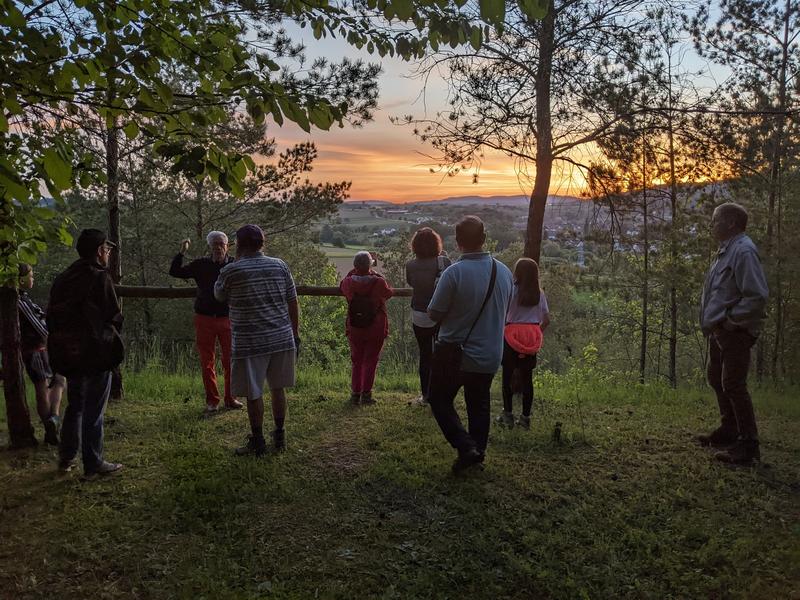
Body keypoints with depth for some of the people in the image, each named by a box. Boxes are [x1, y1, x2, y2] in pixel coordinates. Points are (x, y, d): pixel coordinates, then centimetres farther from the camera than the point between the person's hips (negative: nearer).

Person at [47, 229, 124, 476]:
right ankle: (93, 463, 10)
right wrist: (111, 336, 5)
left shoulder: (62, 278, 7)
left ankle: (66, 457, 28)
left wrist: (62, 341, 14)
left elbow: (52, 316, 9)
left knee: (75, 405, 21)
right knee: (94, 409, 2)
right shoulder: (100, 278, -14)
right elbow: (115, 316, -14)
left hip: (68, 353, 7)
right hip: (96, 352, -7)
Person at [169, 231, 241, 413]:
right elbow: (175, 272, 4)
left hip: (228, 319, 0)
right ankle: (212, 401, 14)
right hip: (205, 319, 0)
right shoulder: (201, 265, 4)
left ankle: (231, 398, 18)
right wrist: (181, 253, -5)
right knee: (207, 362, 4)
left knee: (230, 361, 4)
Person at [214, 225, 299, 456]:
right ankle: (279, 436, 28)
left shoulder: (230, 271, -8)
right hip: (282, 339, 5)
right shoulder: (280, 266, 3)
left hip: (249, 343, -4)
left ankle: (257, 442, 17)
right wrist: (295, 335, 15)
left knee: (254, 394, 7)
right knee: (277, 388, 17)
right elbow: (293, 304, 6)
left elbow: (219, 296, 12)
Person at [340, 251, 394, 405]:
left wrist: (354, 272, 16)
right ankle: (366, 394, 7)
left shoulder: (349, 282, -8)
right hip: (376, 329, -2)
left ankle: (355, 394, 14)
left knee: (356, 361, 15)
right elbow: (389, 293, 5)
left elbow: (341, 287, 16)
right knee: (370, 361, 8)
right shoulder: (378, 282, -16)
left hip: (354, 329, 3)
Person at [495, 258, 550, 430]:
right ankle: (525, 417, 14)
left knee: (507, 377, 8)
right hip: (532, 340, 3)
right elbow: (546, 320, 3)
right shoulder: (539, 294, 3)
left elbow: (502, 315, -12)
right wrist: (537, 334, 15)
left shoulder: (512, 290, -8)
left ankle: (508, 415, 12)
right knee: (527, 379, 9)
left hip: (511, 338, -3)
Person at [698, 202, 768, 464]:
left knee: (733, 385, -7)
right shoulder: (726, 251, 13)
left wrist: (731, 319, -19)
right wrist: (714, 323, 14)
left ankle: (748, 445, 2)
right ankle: (729, 430, 33)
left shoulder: (743, 251, -19)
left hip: (734, 332, -11)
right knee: (717, 379, 19)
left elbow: (757, 296, -27)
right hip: (719, 331, 11)